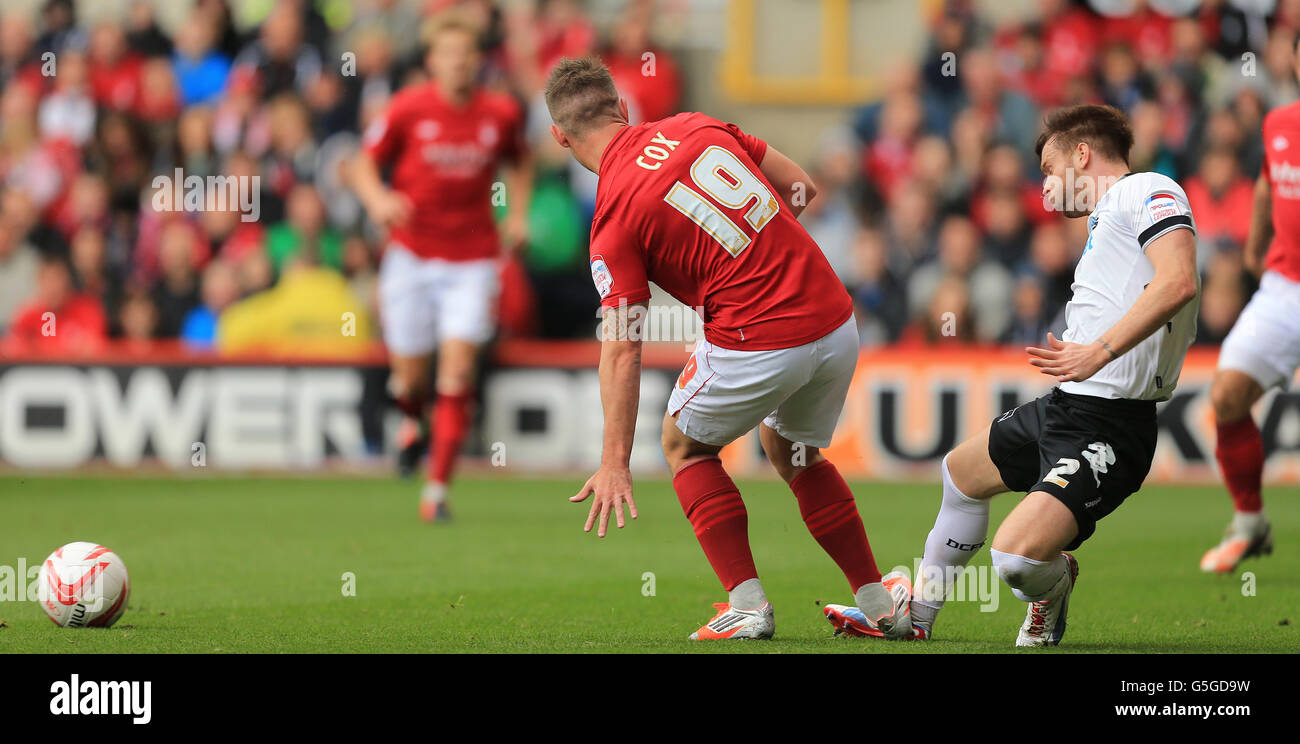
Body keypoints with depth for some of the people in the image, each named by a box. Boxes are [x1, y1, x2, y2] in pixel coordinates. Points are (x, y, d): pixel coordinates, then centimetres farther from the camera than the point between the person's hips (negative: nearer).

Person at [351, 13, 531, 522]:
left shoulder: (501, 113, 0)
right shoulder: (408, 108, -5)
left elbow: (518, 163, 20)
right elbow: (367, 161, 3)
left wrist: (518, 214, 7)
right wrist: (378, 198, -17)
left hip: (472, 258, 0)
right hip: (411, 254, 0)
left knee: (458, 370, -12)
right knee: (409, 374, 4)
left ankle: (438, 488, -9)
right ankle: (413, 423, 43)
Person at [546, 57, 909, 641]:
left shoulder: (614, 219, -7)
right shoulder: (696, 127, 8)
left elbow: (622, 351, -9)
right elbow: (800, 187, 15)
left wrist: (615, 463, -7)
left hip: (756, 345, -6)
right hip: (836, 322, 6)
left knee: (685, 444, 21)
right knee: (794, 453, 30)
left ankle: (747, 604, 10)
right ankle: (880, 604, 27)